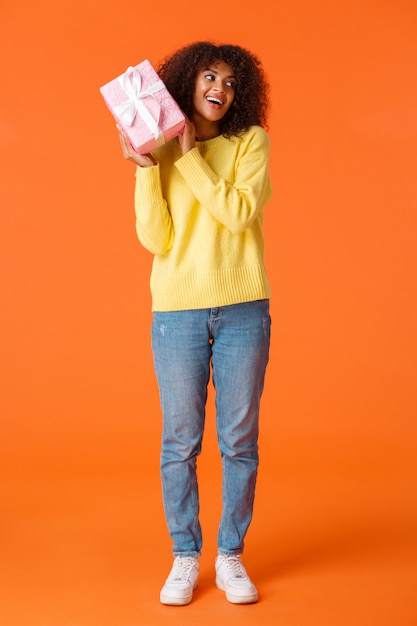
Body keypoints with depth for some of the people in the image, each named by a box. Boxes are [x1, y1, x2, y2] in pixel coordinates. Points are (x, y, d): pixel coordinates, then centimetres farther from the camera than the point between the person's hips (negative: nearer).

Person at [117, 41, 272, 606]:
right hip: (177, 311, 1)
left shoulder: (251, 141, 4)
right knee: (180, 441, 4)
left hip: (243, 310, 0)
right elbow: (156, 240, -4)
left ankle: (231, 557, 19)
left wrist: (189, 157, -10)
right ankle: (185, 558, 19)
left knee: (239, 441, 5)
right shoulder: (158, 153, 6)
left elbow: (240, 213, -12)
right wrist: (145, 169, -12)